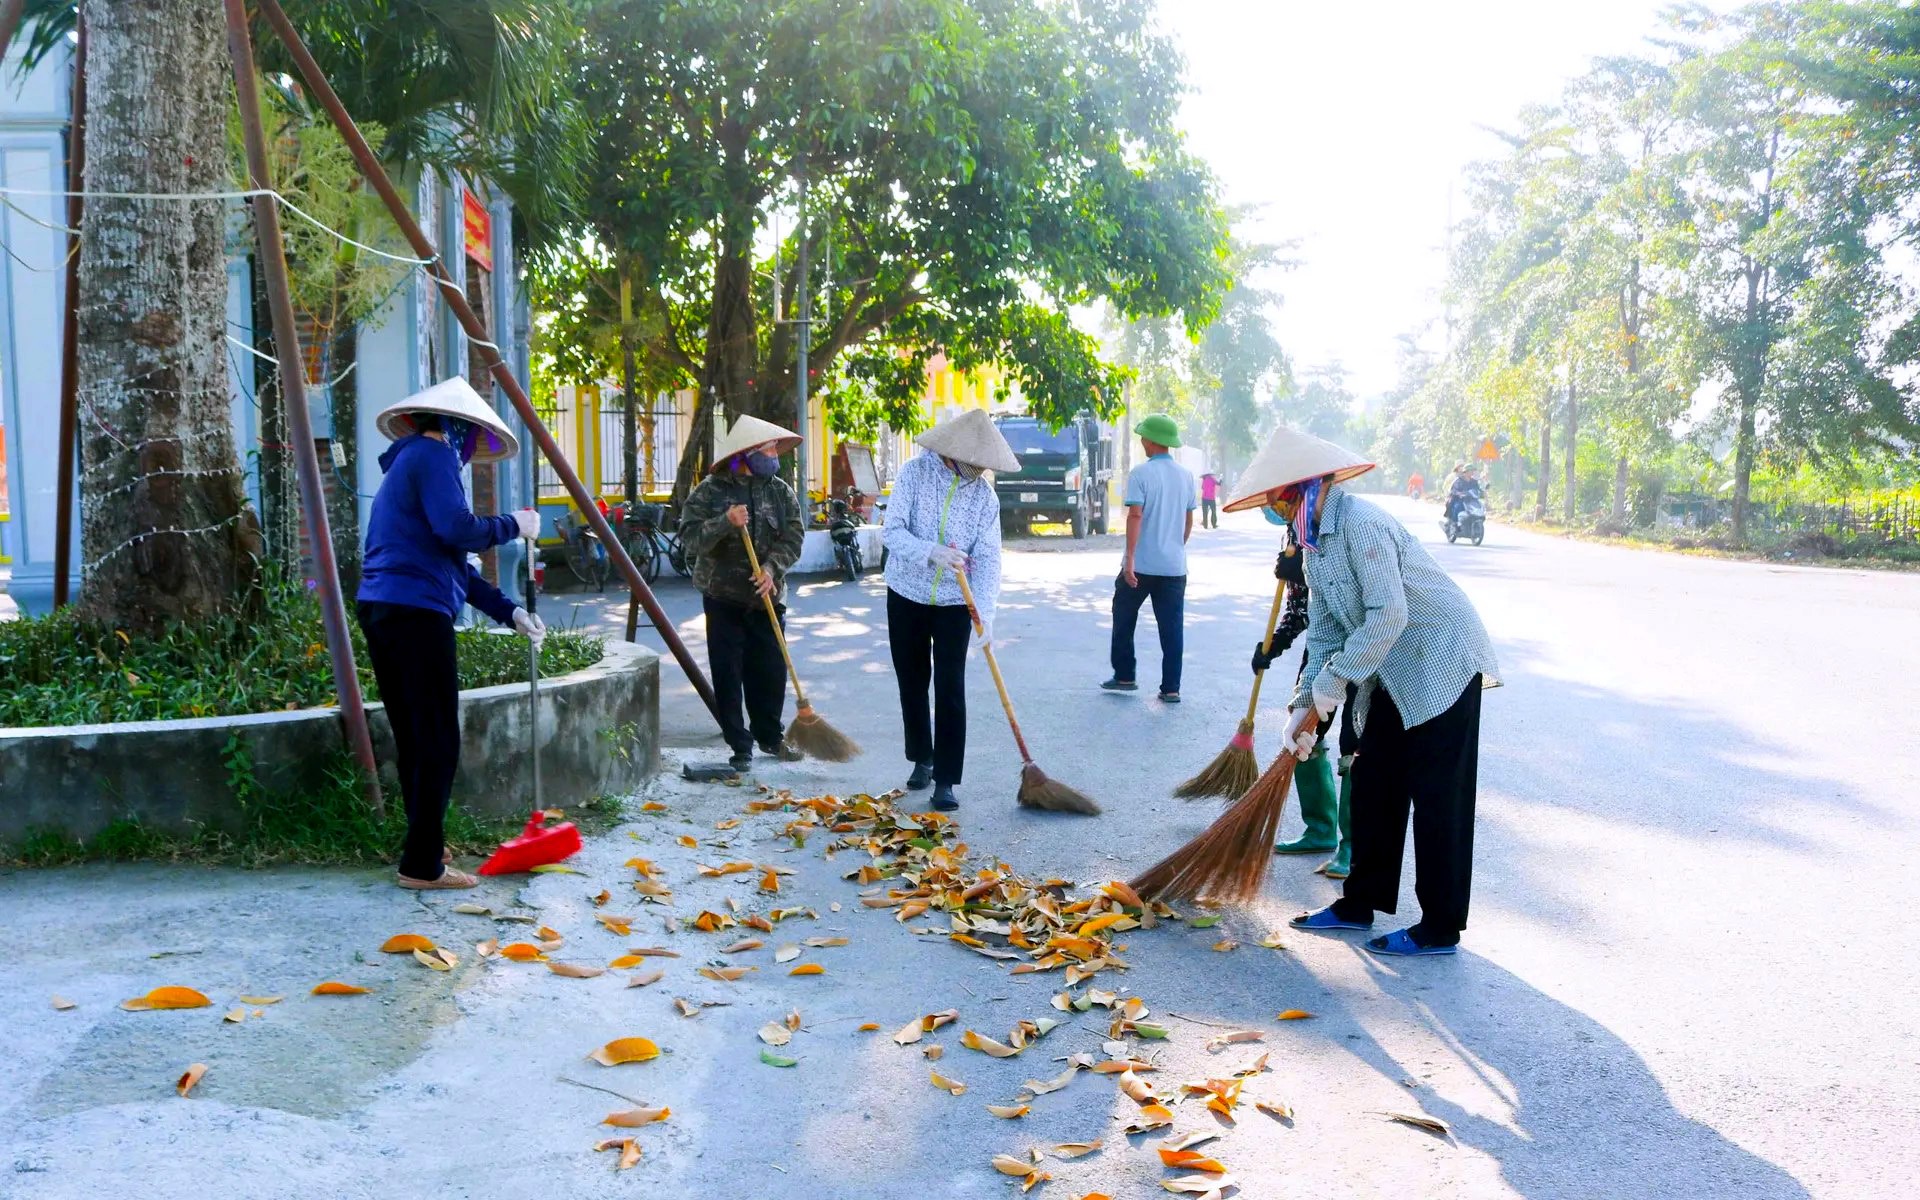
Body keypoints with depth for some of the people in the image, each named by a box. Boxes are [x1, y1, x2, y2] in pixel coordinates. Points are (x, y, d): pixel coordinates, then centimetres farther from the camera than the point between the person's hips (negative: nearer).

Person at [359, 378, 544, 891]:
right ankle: (422, 865, -3)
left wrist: (509, 611, 21)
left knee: (414, 739, 16)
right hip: (416, 612, -10)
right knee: (437, 744, -6)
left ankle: (425, 846, 24)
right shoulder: (433, 455, -3)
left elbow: (453, 563, 26)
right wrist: (512, 525, -3)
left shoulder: (407, 463, 27)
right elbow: (456, 529, -21)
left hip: (381, 610, 10)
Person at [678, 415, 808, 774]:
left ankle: (771, 737, 25)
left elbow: (794, 536, -2)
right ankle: (740, 746, 9)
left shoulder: (780, 492, 5)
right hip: (723, 597, -3)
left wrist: (772, 568, -17)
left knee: (771, 671, 8)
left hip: (767, 597, 3)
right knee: (728, 675, 0)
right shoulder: (710, 492, -4)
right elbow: (690, 537, -12)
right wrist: (725, 523, -27)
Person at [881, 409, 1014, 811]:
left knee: (950, 690, -6)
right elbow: (892, 531, -17)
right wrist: (931, 553, -36)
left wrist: (985, 615, -24)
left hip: (954, 604, 0)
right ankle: (922, 759, 30)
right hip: (907, 596, 0)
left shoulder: (984, 494, -7)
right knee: (912, 685, 12)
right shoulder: (914, 473, -11)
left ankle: (945, 780, -1)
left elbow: (987, 558, -12)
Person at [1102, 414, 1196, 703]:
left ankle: (1124, 677, 18)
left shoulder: (1141, 473, -10)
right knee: (1171, 627, 5)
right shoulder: (1186, 476, 7)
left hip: (1141, 565, -4)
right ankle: (1171, 688, 4)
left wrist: (1129, 558, -17)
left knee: (1124, 619, 14)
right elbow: (1189, 520, 13)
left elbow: (1135, 515, -17)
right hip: (1175, 565, 4)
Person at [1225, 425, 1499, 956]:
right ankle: (1360, 903, 24)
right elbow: (1323, 630, 9)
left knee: (1437, 798, -4)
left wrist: (1326, 691, -23)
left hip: (1442, 663, -10)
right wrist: (1305, 703, -1)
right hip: (1392, 675, 10)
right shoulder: (1314, 540, 8)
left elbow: (1388, 615, -29)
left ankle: (1440, 929, 5)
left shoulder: (1359, 523, -23)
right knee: (1373, 787, 13)